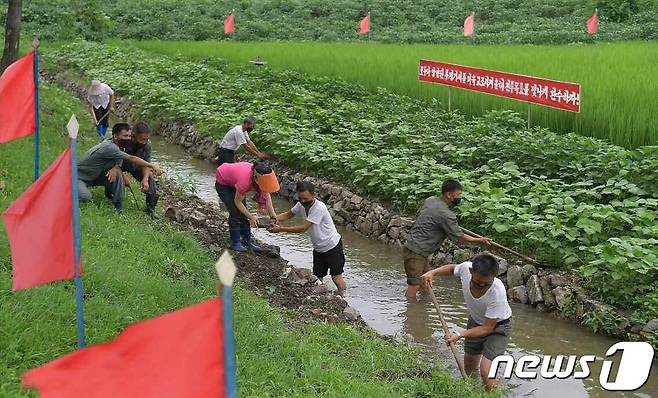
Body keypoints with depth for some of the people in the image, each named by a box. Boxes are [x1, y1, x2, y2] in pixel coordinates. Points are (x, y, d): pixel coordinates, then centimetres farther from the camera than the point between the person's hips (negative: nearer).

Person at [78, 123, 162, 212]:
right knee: (85, 197, -36)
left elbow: (119, 162, -4)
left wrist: (115, 168, -29)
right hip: (80, 177, -9)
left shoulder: (116, 145, -2)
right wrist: (152, 166, -30)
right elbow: (131, 159, -31)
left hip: (94, 177, 9)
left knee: (117, 174, -14)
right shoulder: (109, 147, -30)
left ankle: (118, 207, -7)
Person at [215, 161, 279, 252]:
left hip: (234, 182, 7)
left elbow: (266, 194, -11)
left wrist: (272, 214, -21)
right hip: (222, 183, -7)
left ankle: (247, 241, 11)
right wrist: (251, 217, -27)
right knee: (235, 213, -11)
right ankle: (235, 243, -2)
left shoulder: (260, 177, -25)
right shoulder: (245, 180, -42)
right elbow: (237, 202, -27)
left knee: (244, 212, 3)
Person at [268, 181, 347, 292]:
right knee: (317, 278, 9)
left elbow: (303, 228, -31)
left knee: (336, 277, -3)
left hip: (332, 246, -8)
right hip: (318, 248, 8)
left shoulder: (319, 208, -30)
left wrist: (280, 229, -31)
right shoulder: (301, 205, -6)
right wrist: (275, 219, -13)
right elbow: (288, 214, 8)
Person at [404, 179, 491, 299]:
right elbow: (460, 237, -12)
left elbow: (418, 215, 22)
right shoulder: (446, 215, -21)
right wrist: (480, 240, 0)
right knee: (414, 286, -7)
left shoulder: (430, 200, 5)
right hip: (416, 252, -10)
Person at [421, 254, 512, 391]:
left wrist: (459, 335, -35)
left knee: (486, 373, -17)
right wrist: (432, 272, -15)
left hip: (498, 326, -5)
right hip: (476, 320, 5)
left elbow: (488, 328, -30)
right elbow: (452, 268, -1)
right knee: (469, 366, 20)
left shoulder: (498, 293, -41)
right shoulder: (466, 268, -30)